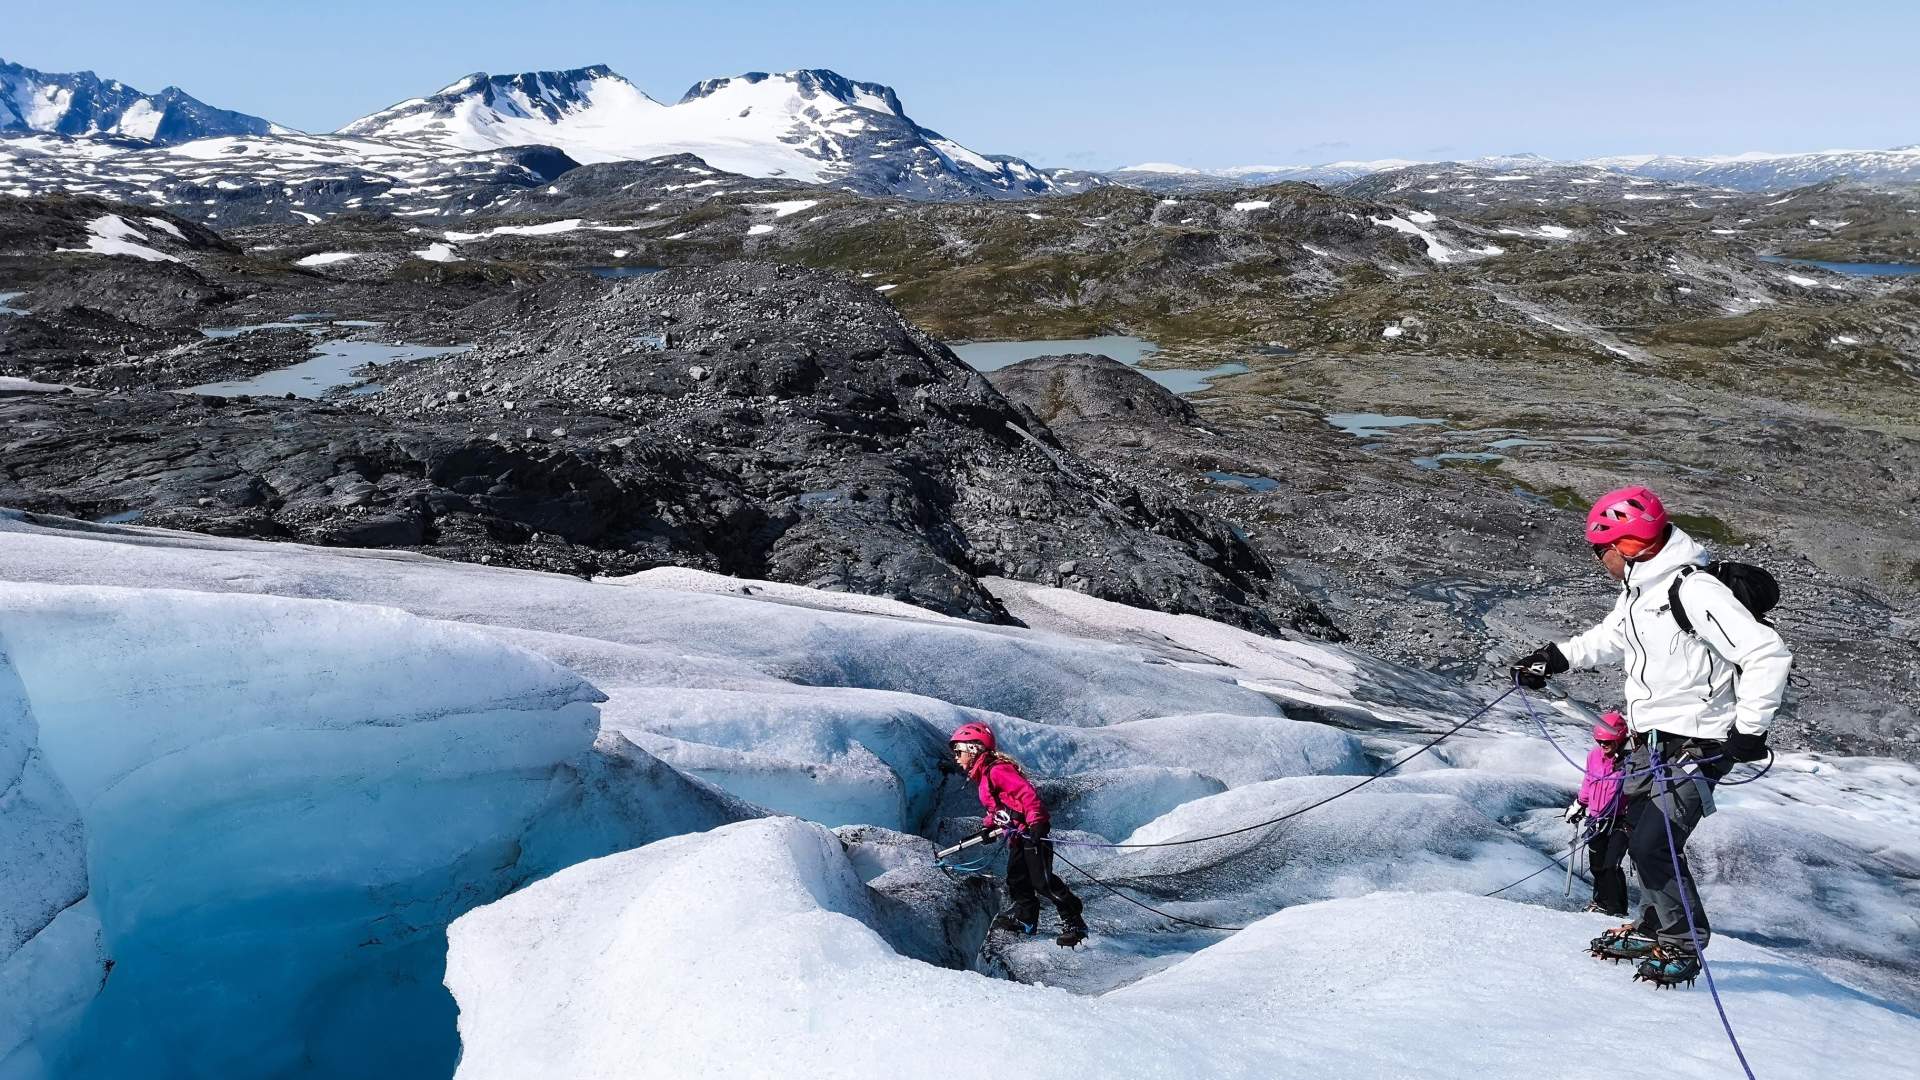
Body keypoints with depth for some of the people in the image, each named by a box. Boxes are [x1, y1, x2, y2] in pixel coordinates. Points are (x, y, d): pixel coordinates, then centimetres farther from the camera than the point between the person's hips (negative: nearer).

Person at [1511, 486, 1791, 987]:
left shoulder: (1694, 590, -23)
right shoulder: (1639, 590, 8)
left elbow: (1768, 655, -24)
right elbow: (1611, 638, 28)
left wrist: (1749, 730, -21)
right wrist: (1556, 657, 15)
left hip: (1696, 748, -9)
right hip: (1651, 743, 9)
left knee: (1654, 845, -11)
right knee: (1637, 833, 14)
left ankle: (1683, 945, 9)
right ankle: (1656, 929, 32)